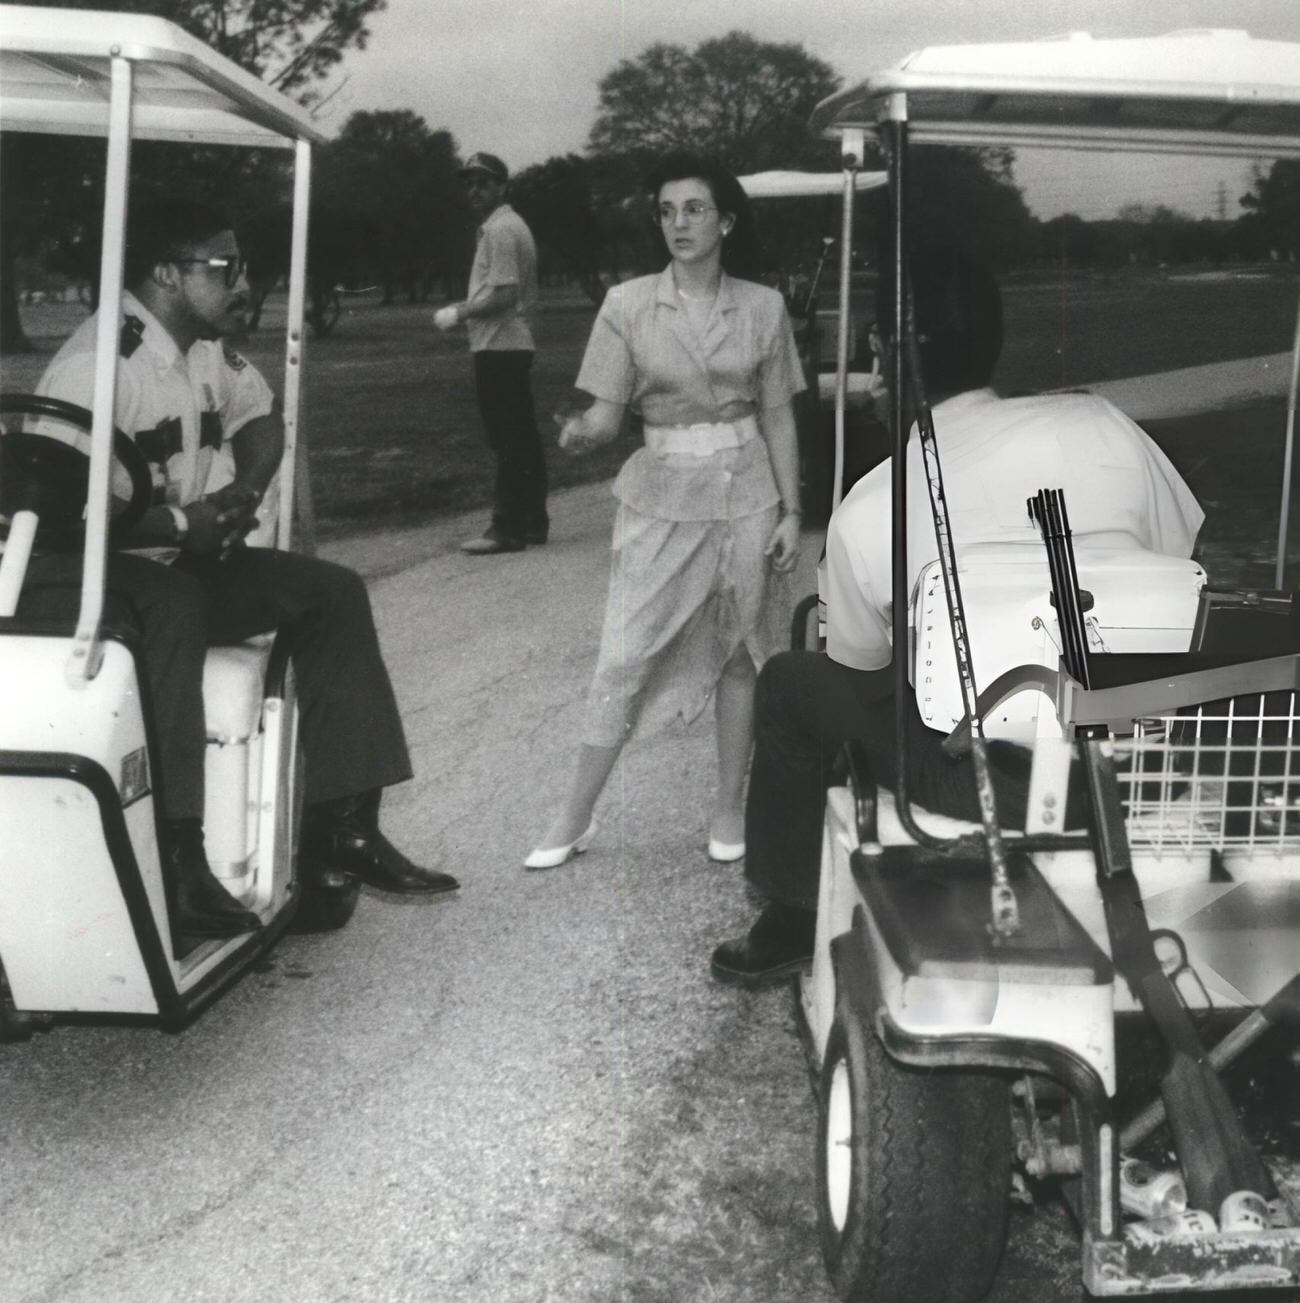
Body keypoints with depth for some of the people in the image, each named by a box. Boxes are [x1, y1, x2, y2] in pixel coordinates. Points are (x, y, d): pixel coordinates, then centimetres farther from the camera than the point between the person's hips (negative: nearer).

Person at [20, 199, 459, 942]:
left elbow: (261, 418, 22)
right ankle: (178, 862, -39)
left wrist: (243, 496, 1)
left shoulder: (209, 348, 5)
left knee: (331, 593, 1)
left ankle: (340, 829, 2)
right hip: (81, 576, -9)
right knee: (173, 607, -40)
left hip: (178, 561, 9)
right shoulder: (98, 363, -21)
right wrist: (184, 525, -24)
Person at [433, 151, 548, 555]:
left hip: (498, 348, -10)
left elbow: (503, 294, -22)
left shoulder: (499, 229, -13)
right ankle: (533, 522, 18)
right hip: (515, 344, 10)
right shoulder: (513, 225, 19)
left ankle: (507, 529, -5)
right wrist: (466, 309, 16)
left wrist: (458, 312, -12)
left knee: (507, 441, -8)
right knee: (523, 438, 12)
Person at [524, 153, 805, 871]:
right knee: (624, 655, -2)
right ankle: (575, 816, 7)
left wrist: (790, 512, 1)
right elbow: (607, 415, -4)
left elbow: (778, 419, 5)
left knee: (738, 651, 7)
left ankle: (729, 806, 21)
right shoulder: (628, 304, -3)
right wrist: (579, 431, -27)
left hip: (747, 493, 1)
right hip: (662, 495, -1)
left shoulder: (762, 307, 0)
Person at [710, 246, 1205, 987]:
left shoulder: (869, 511, -12)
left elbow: (860, 665, 5)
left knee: (791, 685, 14)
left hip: (1001, 791, -4)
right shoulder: (1098, 423, -5)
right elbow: (1181, 572, 7)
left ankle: (793, 921, 27)